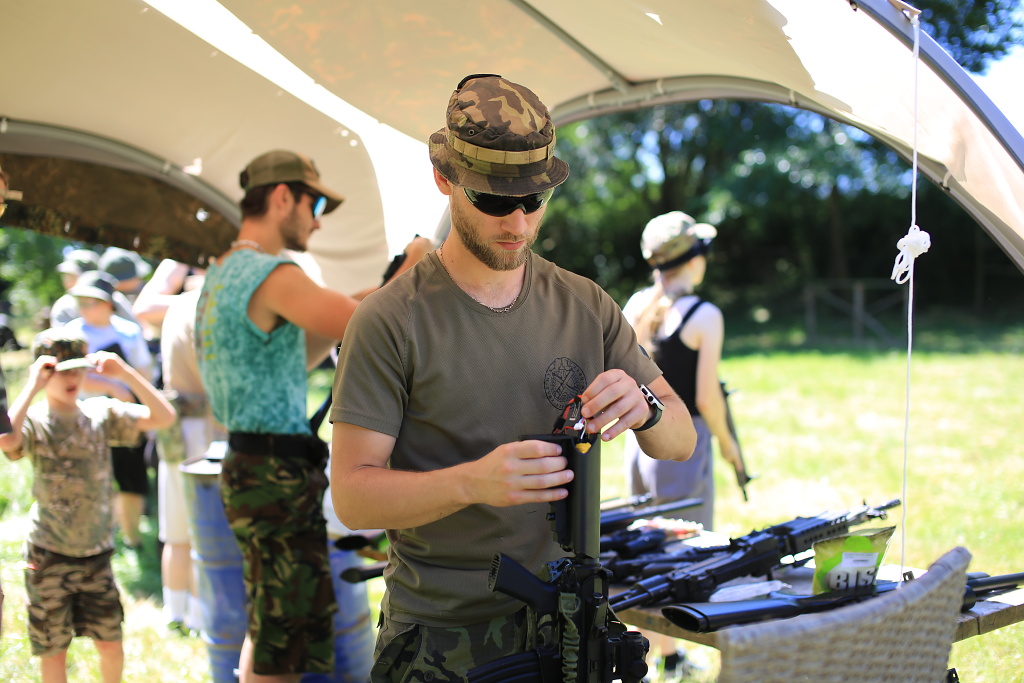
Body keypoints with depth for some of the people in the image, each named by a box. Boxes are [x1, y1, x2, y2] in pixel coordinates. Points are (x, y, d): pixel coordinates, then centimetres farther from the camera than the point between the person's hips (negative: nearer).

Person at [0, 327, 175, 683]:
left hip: (96, 552, 2)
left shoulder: (102, 413, 0)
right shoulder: (34, 420, -9)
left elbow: (163, 417, -8)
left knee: (111, 643, 8)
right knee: (53, 650, 9)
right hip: (49, 555, -2)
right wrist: (33, 386, -26)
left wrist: (126, 373, -14)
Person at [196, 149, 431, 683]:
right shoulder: (273, 275, -17)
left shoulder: (222, 274, 14)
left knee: (265, 628, 21)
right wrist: (410, 270, -4)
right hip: (278, 477, -10)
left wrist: (359, 303, 13)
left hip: (251, 470, 10)